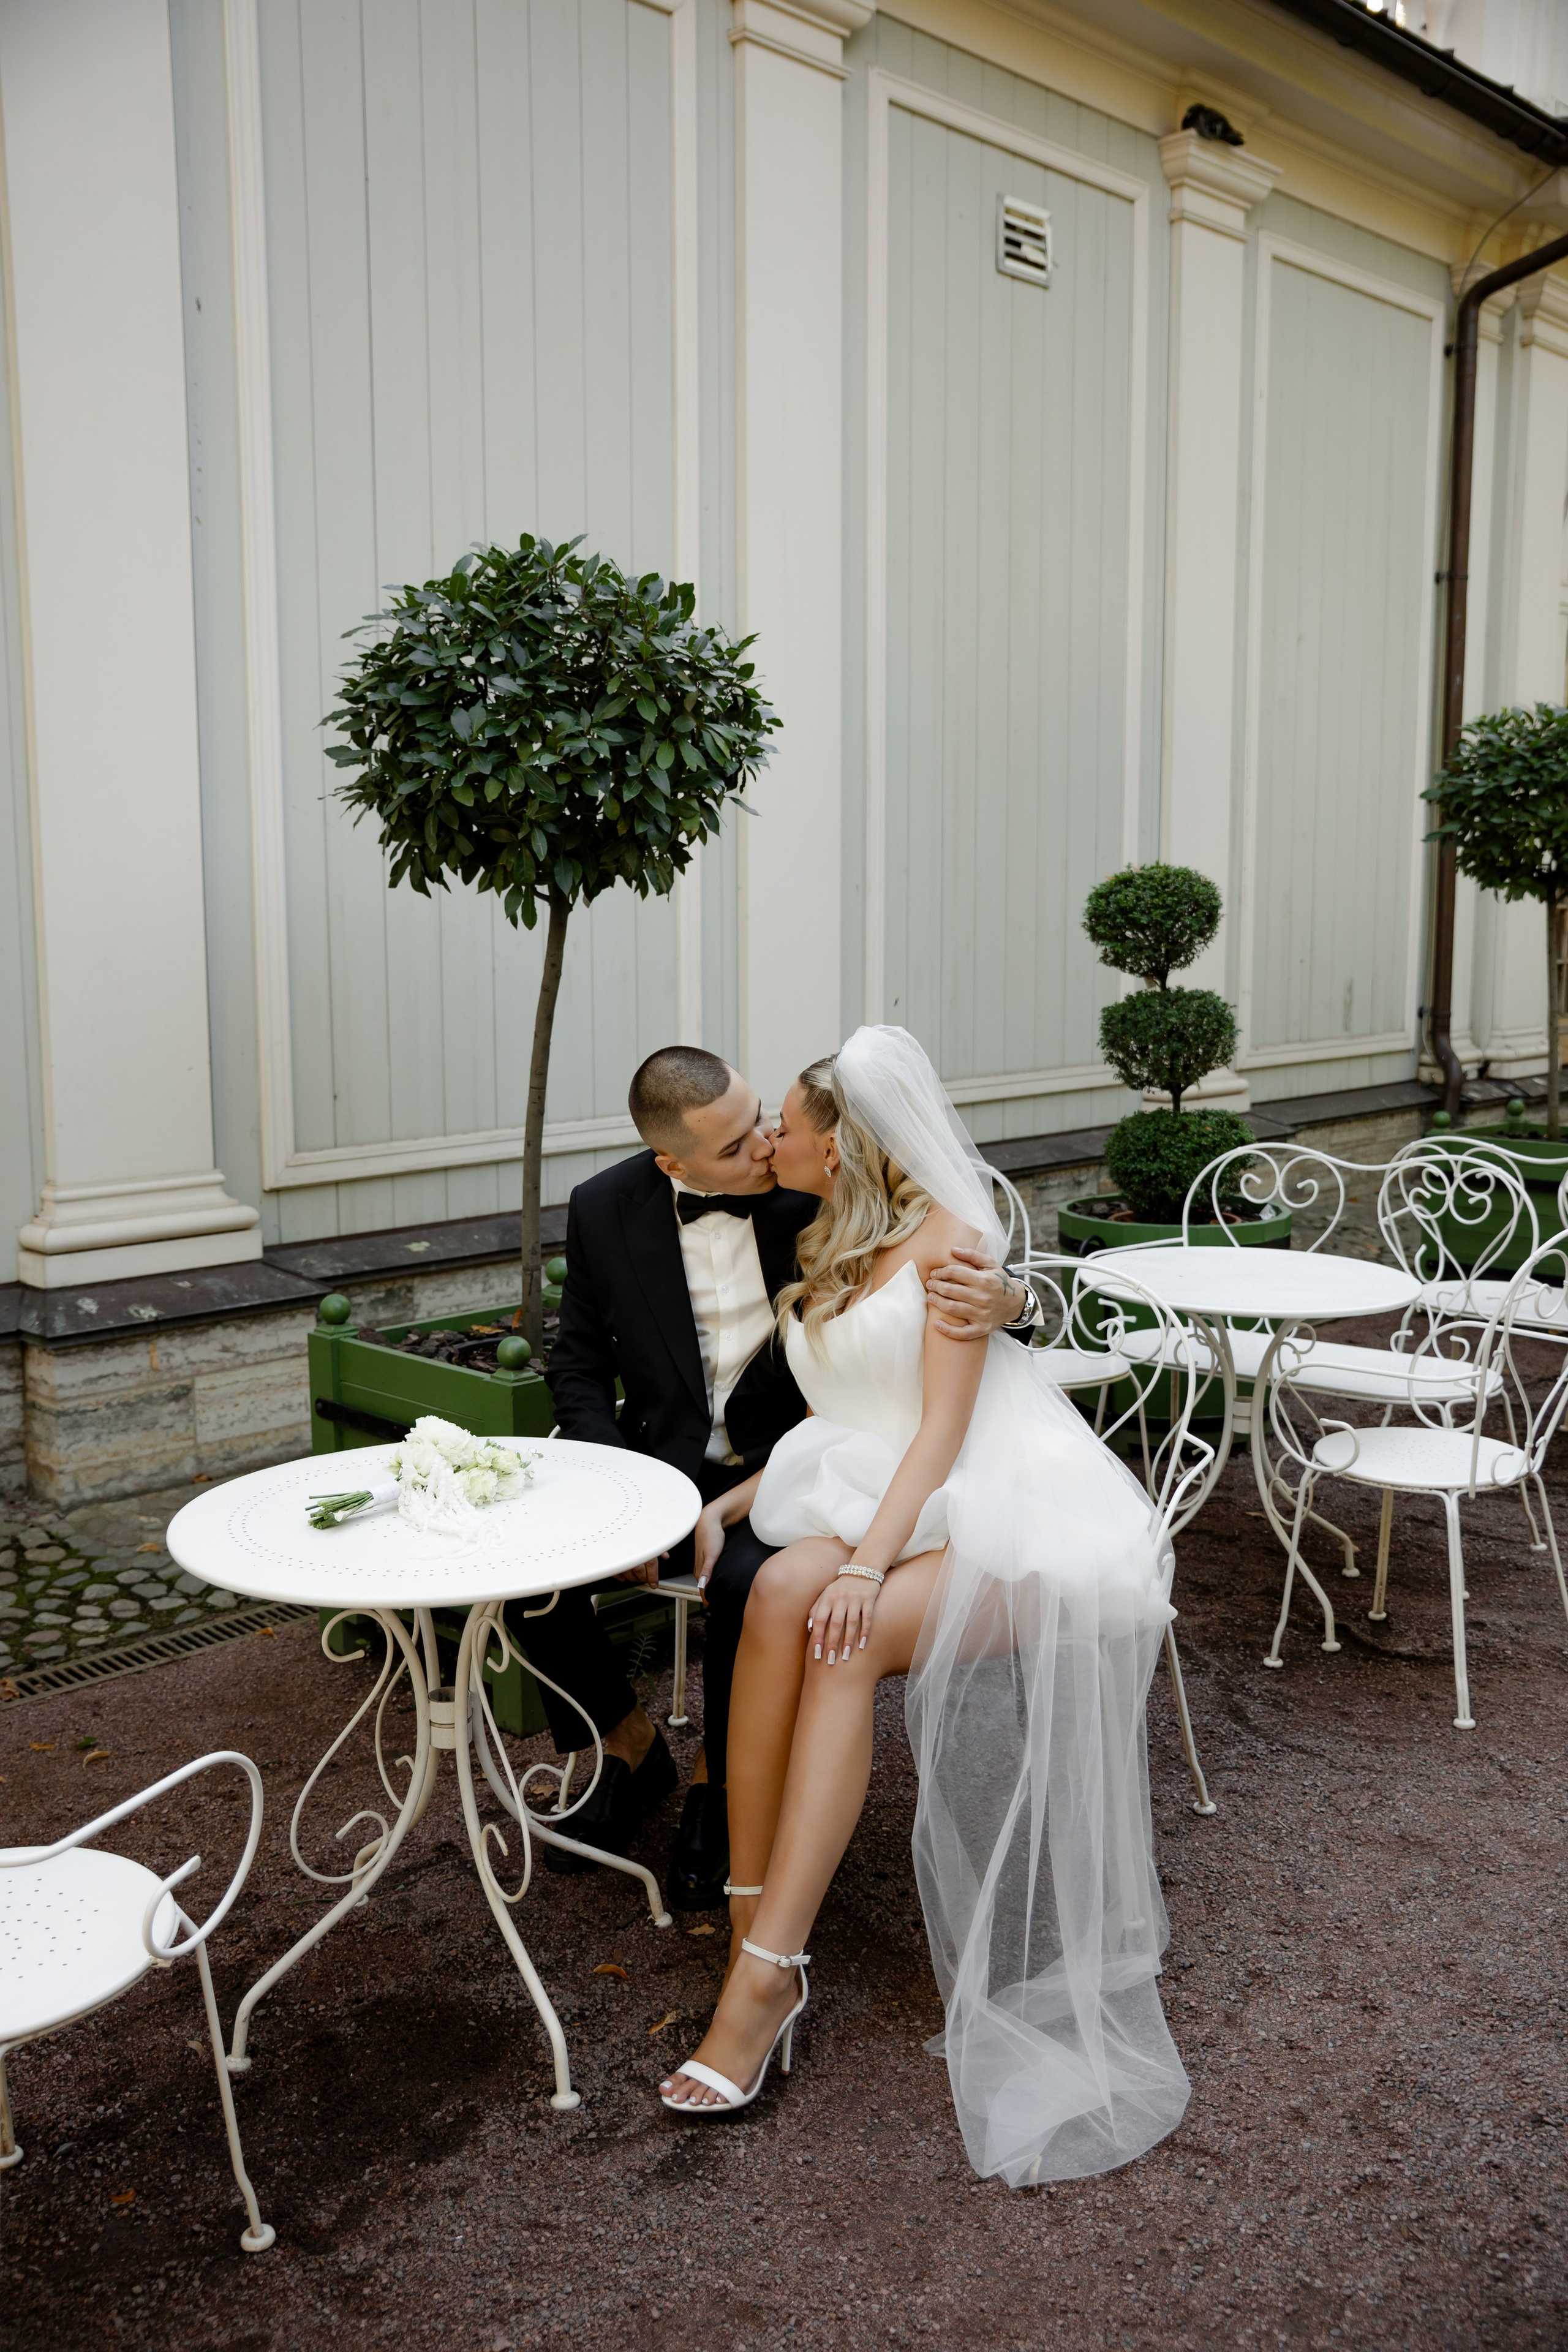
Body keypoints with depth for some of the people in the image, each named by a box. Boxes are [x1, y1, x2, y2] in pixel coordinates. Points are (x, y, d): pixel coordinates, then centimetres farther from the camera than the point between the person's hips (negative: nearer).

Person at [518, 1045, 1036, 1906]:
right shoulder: (606, 1209, -6)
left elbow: (960, 1280, -7)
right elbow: (578, 1365, 5)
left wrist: (1006, 1300, -34)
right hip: (660, 1467, 3)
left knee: (748, 1584, -33)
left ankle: (717, 1787, 0)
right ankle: (632, 1748, 10)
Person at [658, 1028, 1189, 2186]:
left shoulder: (943, 1234, -3)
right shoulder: (824, 1259, 20)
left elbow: (942, 1425, -12)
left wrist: (869, 1563, -26)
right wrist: (723, 1507, 4)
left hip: (1001, 1519, -5)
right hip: (874, 1502, 6)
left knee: (841, 1633, -31)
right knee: (784, 1590, -28)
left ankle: (768, 1971, -29)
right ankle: (753, 1914, -25)